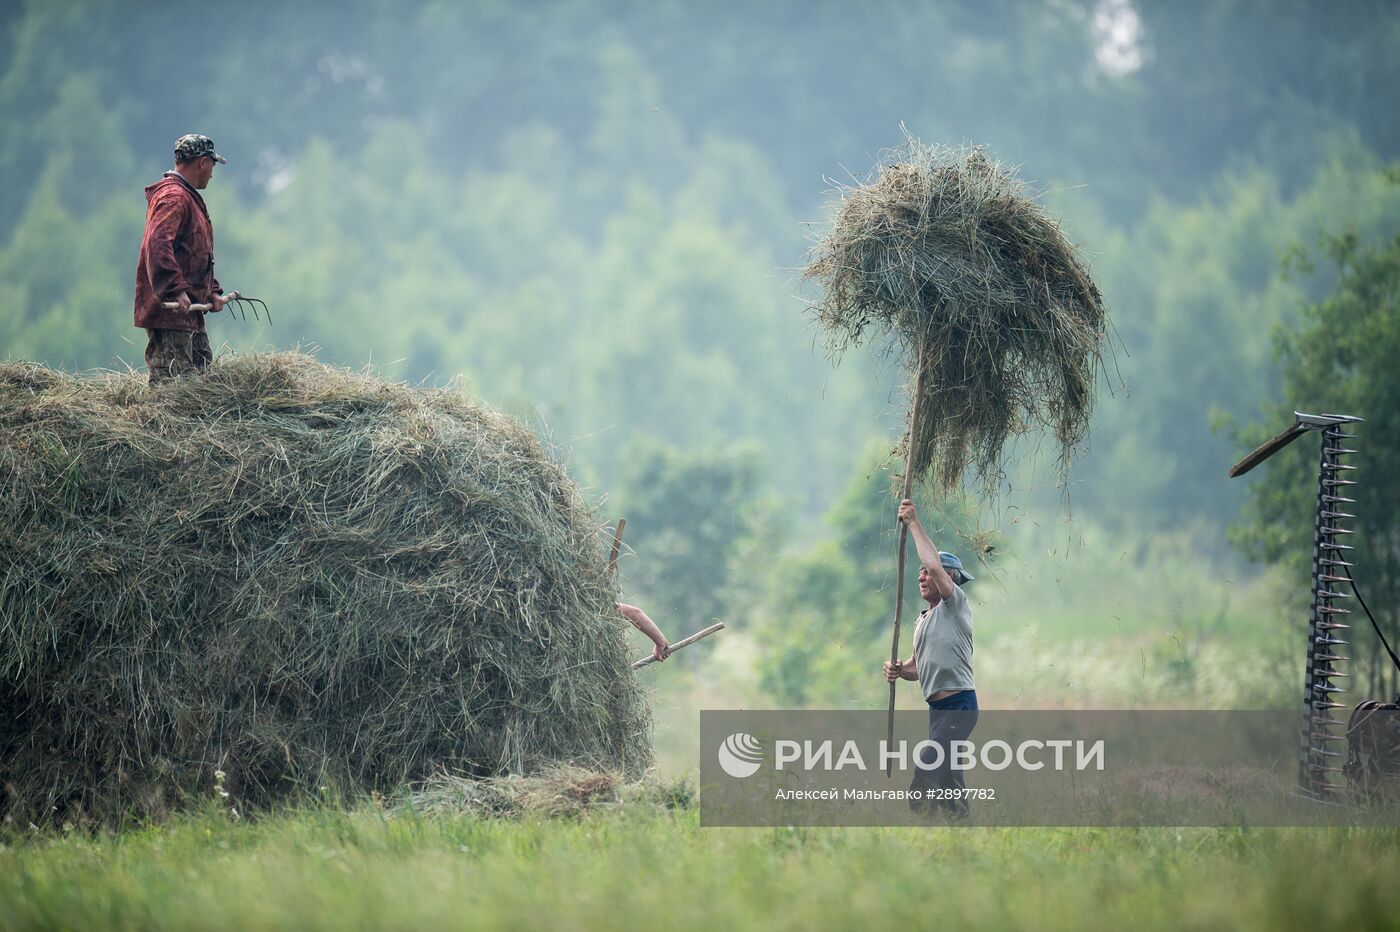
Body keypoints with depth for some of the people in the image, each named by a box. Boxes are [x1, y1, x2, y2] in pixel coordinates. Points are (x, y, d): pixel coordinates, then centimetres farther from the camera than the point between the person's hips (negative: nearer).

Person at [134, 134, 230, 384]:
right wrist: (176, 290, -34)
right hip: (169, 309, -11)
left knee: (202, 368, 13)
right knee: (170, 380, -13)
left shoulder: (188, 197, 23)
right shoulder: (172, 197, -13)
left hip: (189, 309, 11)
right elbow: (157, 245, -27)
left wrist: (212, 291, 20)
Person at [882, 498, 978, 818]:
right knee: (948, 779, 11)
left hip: (958, 704, -10)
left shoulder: (955, 604, -4)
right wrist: (898, 670, 6)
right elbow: (917, 666, 29)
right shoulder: (923, 620, 21)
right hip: (938, 707, 10)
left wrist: (914, 523, -13)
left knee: (926, 772, -22)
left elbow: (935, 565, -21)